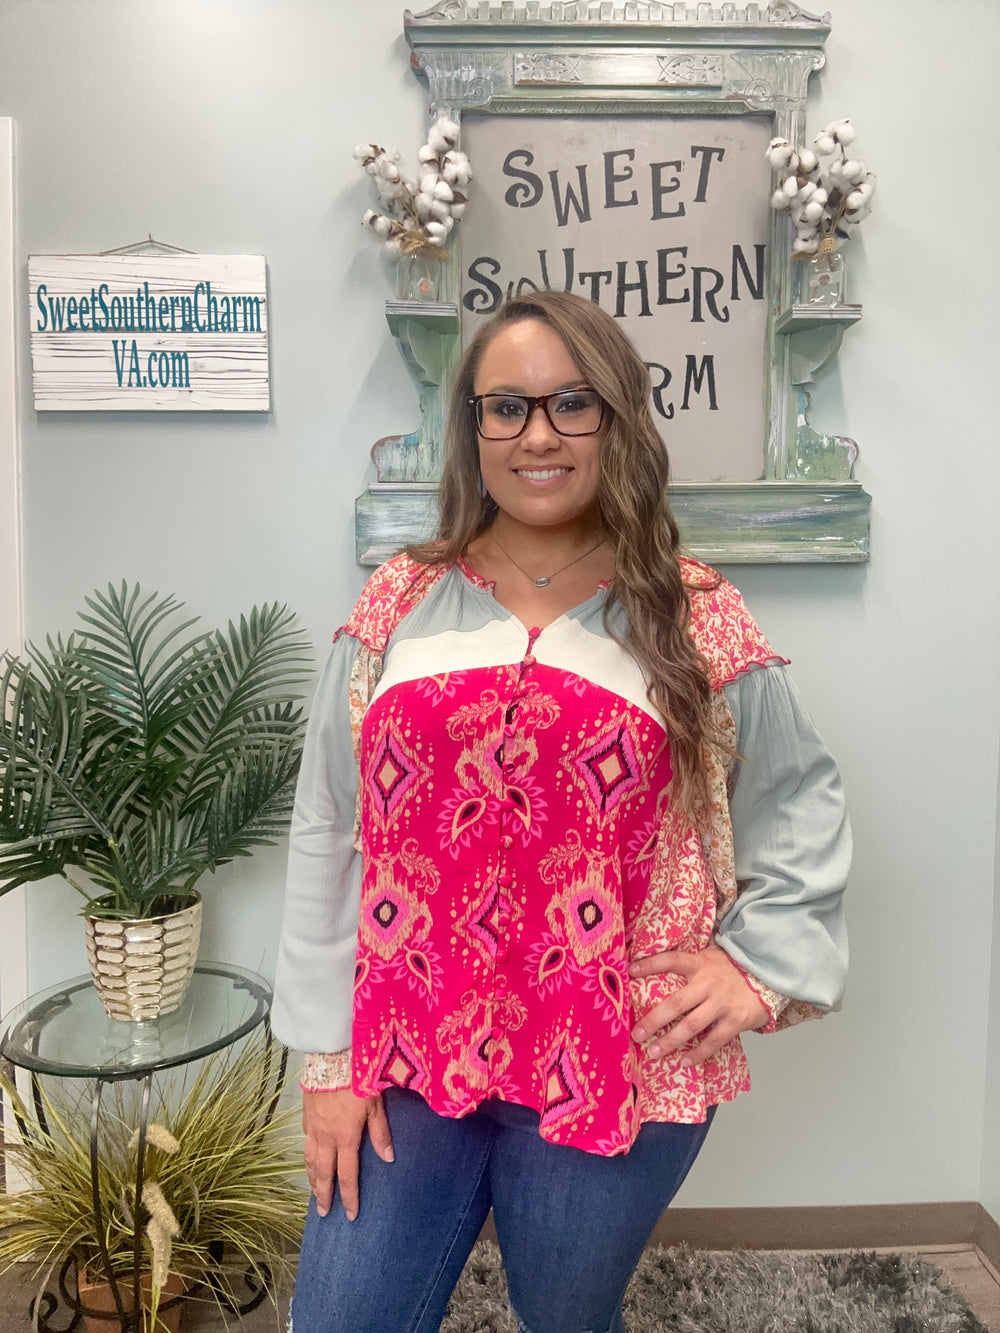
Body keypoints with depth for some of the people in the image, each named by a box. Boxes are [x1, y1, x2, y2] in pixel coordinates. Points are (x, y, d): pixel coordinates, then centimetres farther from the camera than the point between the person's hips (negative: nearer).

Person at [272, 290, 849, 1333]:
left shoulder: (696, 621, -2)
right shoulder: (398, 607, 0)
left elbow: (802, 807, 8)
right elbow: (327, 843, 0)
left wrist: (763, 959, -5)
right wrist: (327, 1055, -1)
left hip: (620, 1071, 0)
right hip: (400, 1061, 1)